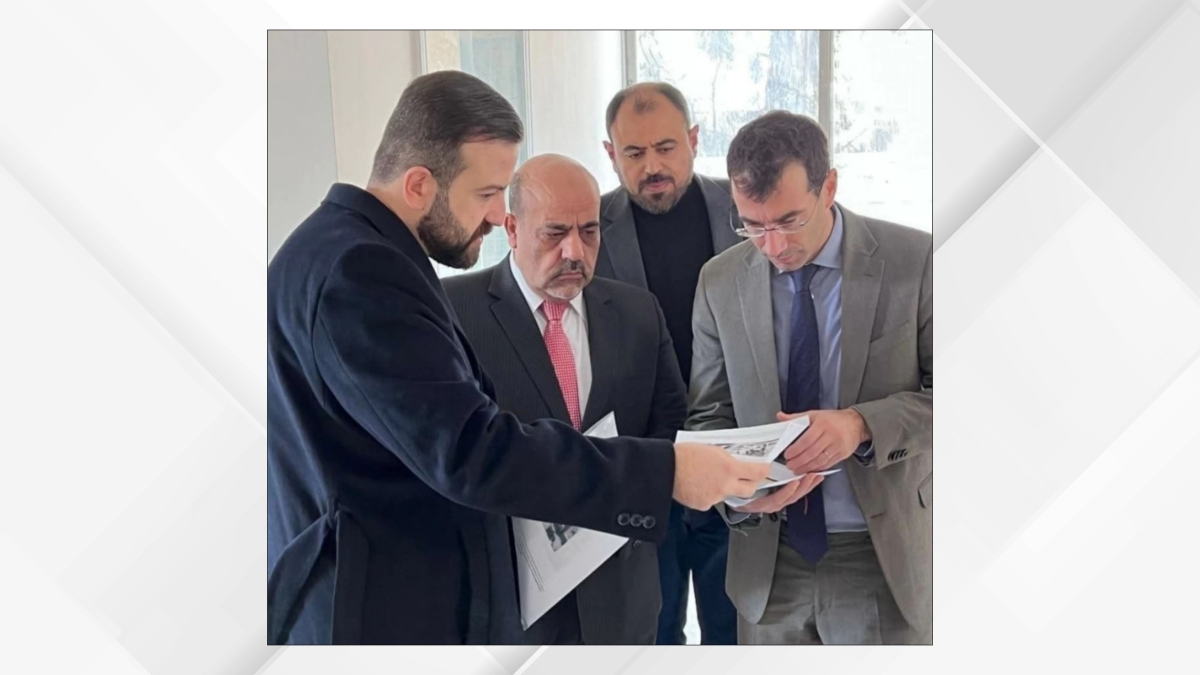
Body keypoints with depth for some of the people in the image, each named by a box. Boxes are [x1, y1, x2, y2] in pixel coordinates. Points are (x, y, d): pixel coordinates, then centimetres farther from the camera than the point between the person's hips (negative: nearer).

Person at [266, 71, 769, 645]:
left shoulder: (357, 252, 9)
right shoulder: (358, 270, -23)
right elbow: (471, 451, -29)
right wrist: (666, 470, -25)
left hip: (395, 590, 10)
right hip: (372, 611, -10)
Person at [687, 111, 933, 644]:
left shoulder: (916, 261, -8)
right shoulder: (720, 282, 0)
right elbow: (708, 415, 5)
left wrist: (861, 424, -24)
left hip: (884, 557, -2)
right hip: (768, 560, 2)